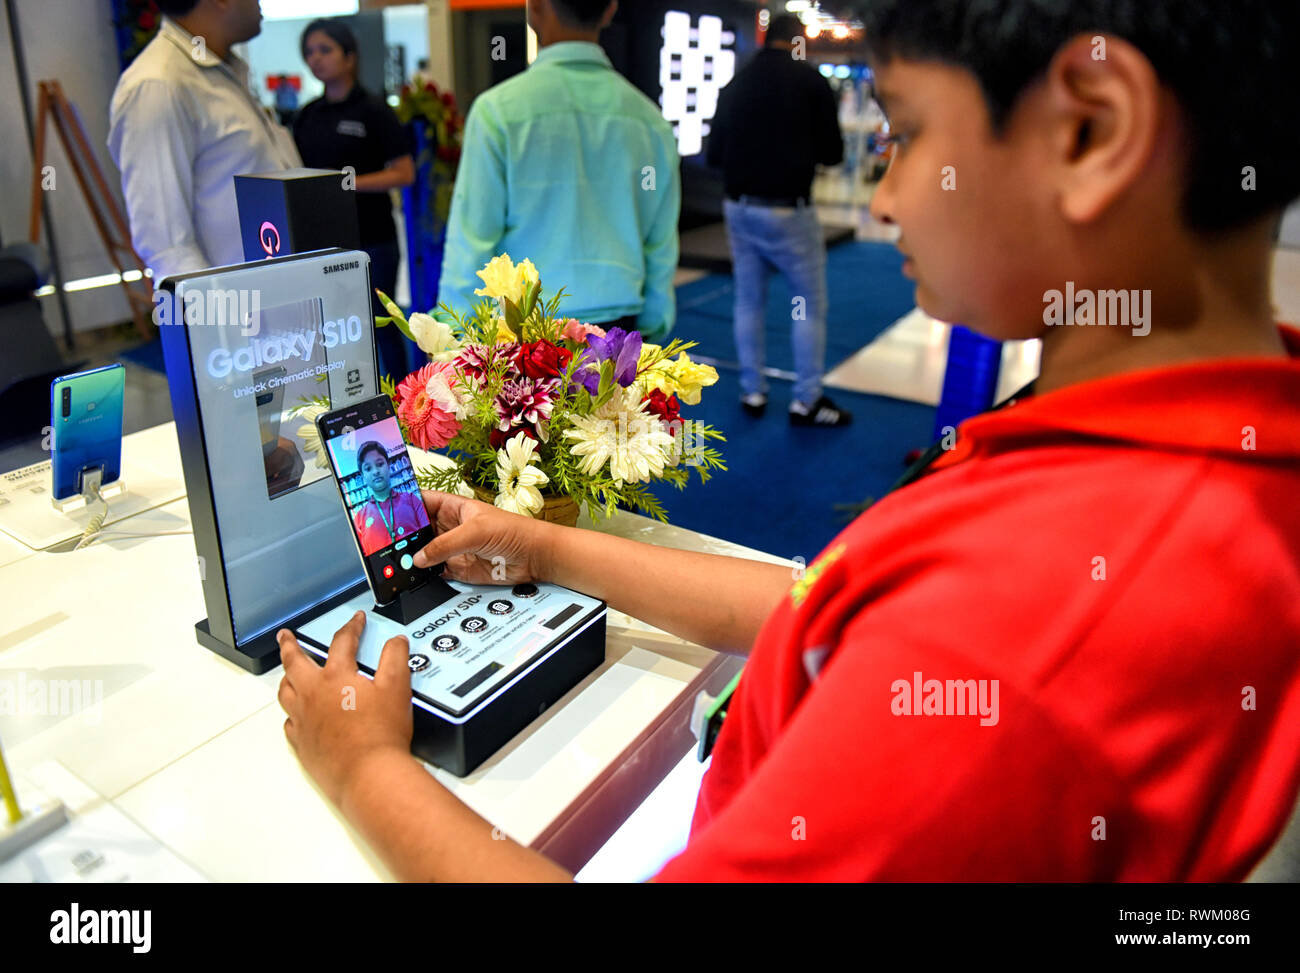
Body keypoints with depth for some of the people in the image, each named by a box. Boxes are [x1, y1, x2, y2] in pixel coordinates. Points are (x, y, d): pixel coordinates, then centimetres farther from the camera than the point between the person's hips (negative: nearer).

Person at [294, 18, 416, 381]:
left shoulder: (373, 110, -3)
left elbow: (405, 173, -8)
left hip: (371, 238, -5)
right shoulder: (308, 115, 13)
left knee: (380, 324, 2)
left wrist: (350, 184, -17)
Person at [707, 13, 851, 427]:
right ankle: (807, 400, 7)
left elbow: (714, 155, 9)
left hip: (738, 208, 5)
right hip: (788, 210, -4)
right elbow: (832, 153, -2)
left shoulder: (734, 85, 7)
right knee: (808, 305, 5)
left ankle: (752, 392, 17)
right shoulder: (810, 81, -4)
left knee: (748, 301, 13)